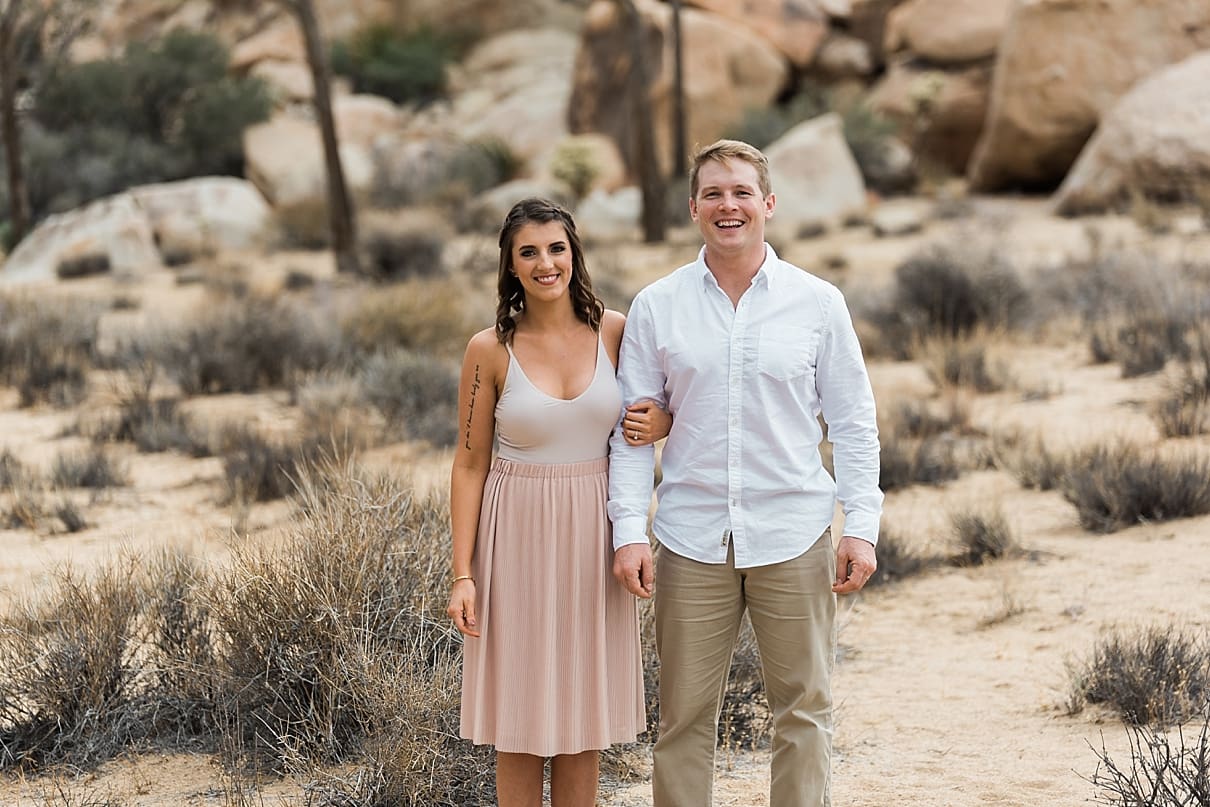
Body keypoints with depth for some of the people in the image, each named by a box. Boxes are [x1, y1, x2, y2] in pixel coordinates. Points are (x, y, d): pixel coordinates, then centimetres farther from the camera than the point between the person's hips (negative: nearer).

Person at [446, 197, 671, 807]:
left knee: (580, 715, 9)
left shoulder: (614, 332, 0)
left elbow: (653, 406, 16)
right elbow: (469, 464, -2)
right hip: (519, 535, -2)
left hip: (592, 534, 2)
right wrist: (463, 574, -6)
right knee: (521, 722, 3)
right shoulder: (490, 350, -5)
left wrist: (662, 423, -9)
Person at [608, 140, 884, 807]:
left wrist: (861, 526, -2)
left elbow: (854, 422, 6)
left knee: (803, 710, 4)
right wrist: (629, 530, -5)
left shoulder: (818, 303, 3)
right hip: (692, 541, 0)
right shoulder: (656, 307, 4)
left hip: (793, 537, 0)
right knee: (683, 717, 4)